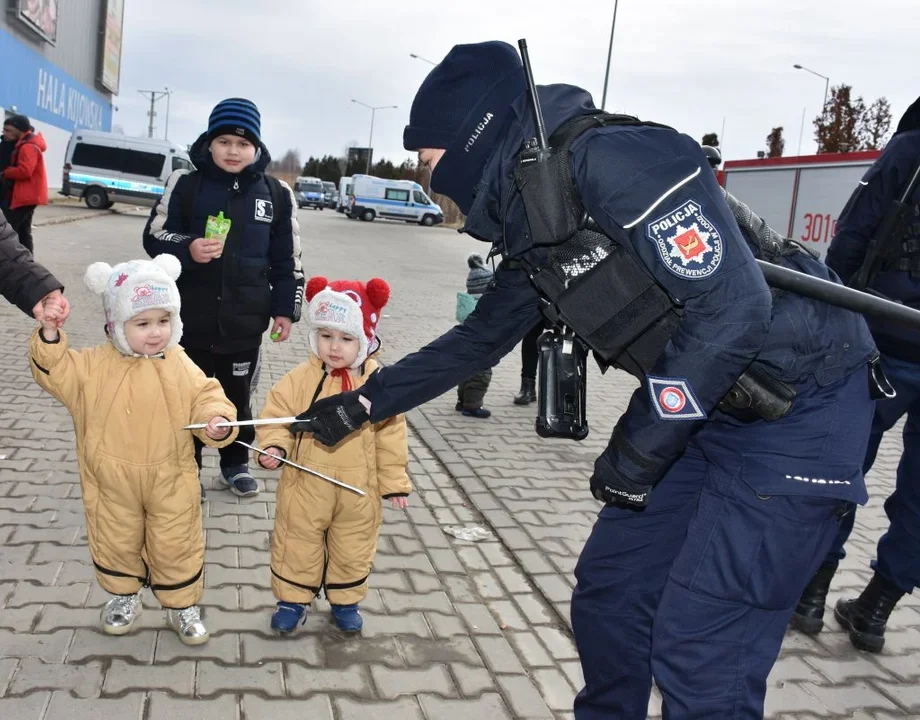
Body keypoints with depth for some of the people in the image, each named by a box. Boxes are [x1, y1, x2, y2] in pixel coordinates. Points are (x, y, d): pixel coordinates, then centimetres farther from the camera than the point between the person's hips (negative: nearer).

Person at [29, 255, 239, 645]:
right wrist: (50, 337, -24)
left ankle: (182, 606, 31)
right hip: (112, 483, 1)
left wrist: (217, 421, -26)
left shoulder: (180, 367, -6)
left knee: (176, 546, 10)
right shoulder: (95, 365, -6)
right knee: (116, 543, 18)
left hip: (170, 482, 0)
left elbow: (205, 397, -5)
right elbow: (56, 373, -9)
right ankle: (124, 597, 43)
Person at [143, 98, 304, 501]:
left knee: (238, 396, 14)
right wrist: (187, 249, -22)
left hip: (244, 323, 1)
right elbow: (154, 237, -1)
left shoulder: (276, 194, 1)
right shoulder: (184, 185, -3)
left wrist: (285, 309, 2)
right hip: (190, 319, -1)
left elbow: (287, 260, 6)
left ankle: (236, 464, 31)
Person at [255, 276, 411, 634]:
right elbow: (276, 417, -6)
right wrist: (274, 447, -26)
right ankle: (292, 599, 37)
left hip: (358, 490, 1)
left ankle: (345, 601, 40)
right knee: (297, 546, 15)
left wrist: (394, 482, -1)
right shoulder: (300, 378, -10)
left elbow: (390, 436, -3)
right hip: (306, 486, 0)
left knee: (353, 550, 18)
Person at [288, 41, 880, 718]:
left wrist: (639, 447, -17)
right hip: (702, 404, 9)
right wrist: (362, 403, 19)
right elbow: (477, 340, 18)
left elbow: (732, 304, -26)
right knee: (607, 589, 13)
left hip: (802, 403, -8)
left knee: (701, 652, -7)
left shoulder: (615, 157, -22)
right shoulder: (529, 226, 7)